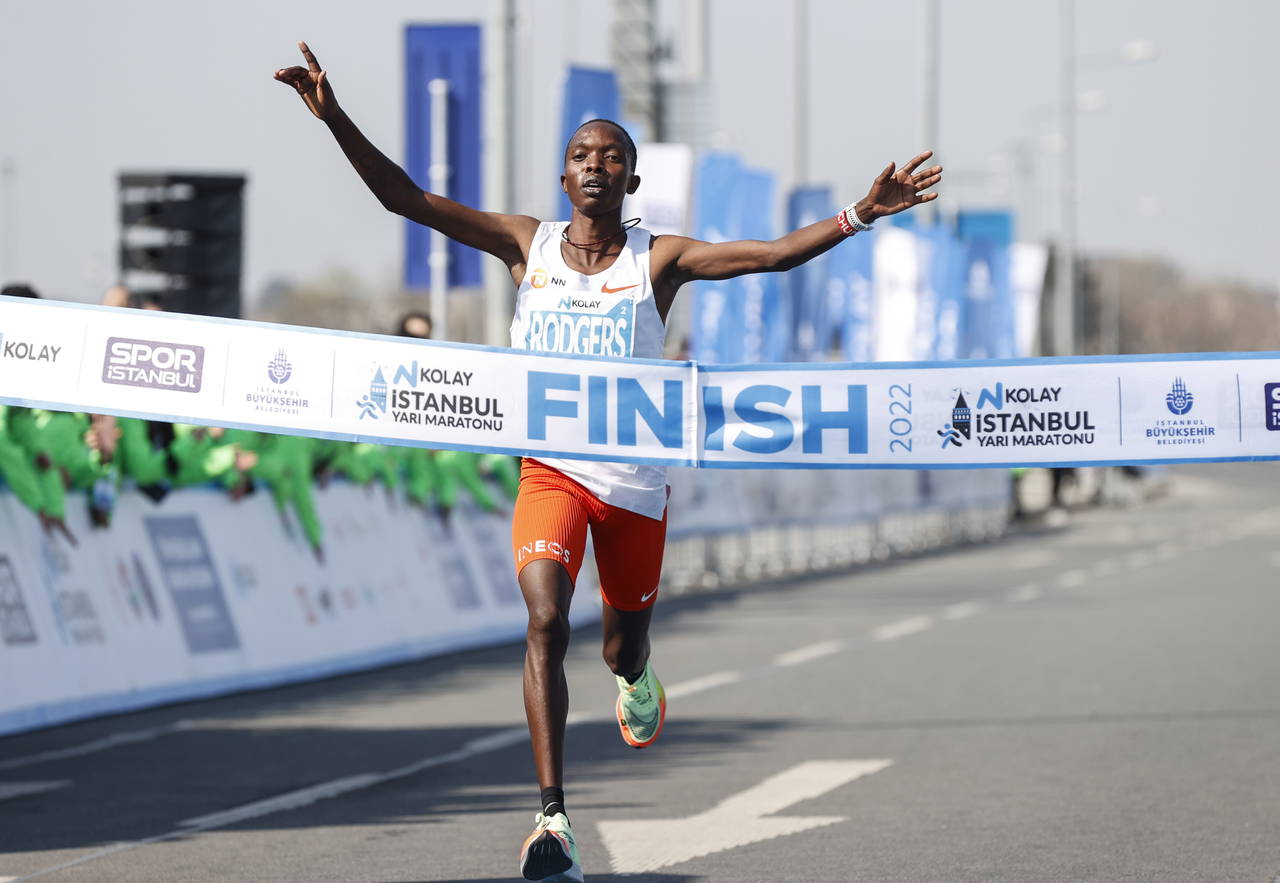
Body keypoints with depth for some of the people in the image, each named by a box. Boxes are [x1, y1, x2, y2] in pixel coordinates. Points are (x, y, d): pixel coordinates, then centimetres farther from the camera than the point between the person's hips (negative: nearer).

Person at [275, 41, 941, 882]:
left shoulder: (659, 259, -4)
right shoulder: (527, 244, -2)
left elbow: (774, 253, -15)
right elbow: (408, 199, -7)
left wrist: (859, 216, -29)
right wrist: (337, 121, -18)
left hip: (636, 480, 1)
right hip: (551, 471, -1)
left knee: (626, 645, 16)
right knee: (545, 621, -24)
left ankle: (634, 678, 58)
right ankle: (553, 815, -26)